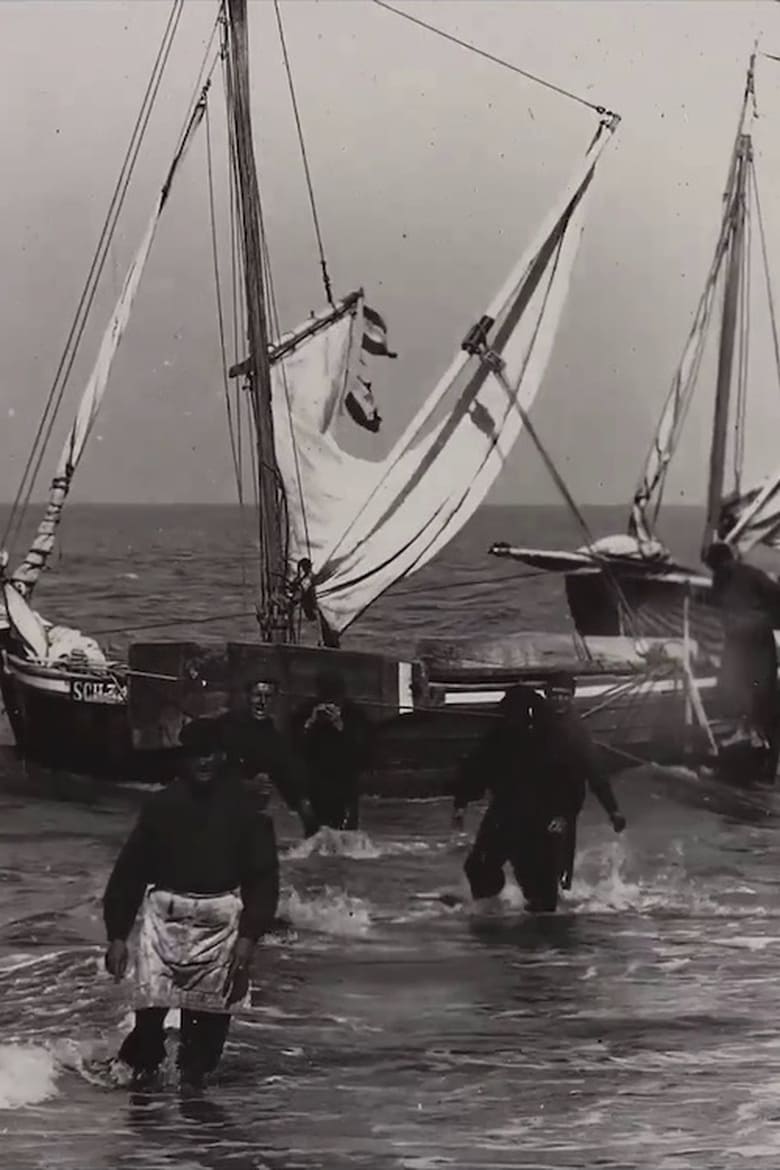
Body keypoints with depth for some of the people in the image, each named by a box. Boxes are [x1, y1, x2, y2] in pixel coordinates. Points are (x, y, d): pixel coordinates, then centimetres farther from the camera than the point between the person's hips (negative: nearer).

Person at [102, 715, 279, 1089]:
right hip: (165, 914, 0)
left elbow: (263, 875, 2)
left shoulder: (244, 808, 1)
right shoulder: (162, 805, 1)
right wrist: (117, 935, -1)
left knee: (210, 1012, 1)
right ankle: (141, 1071, 10)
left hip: (221, 921, 0)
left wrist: (249, 935, -7)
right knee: (151, 1006, -9)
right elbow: (130, 871, 4)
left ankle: (193, 1077, 15)